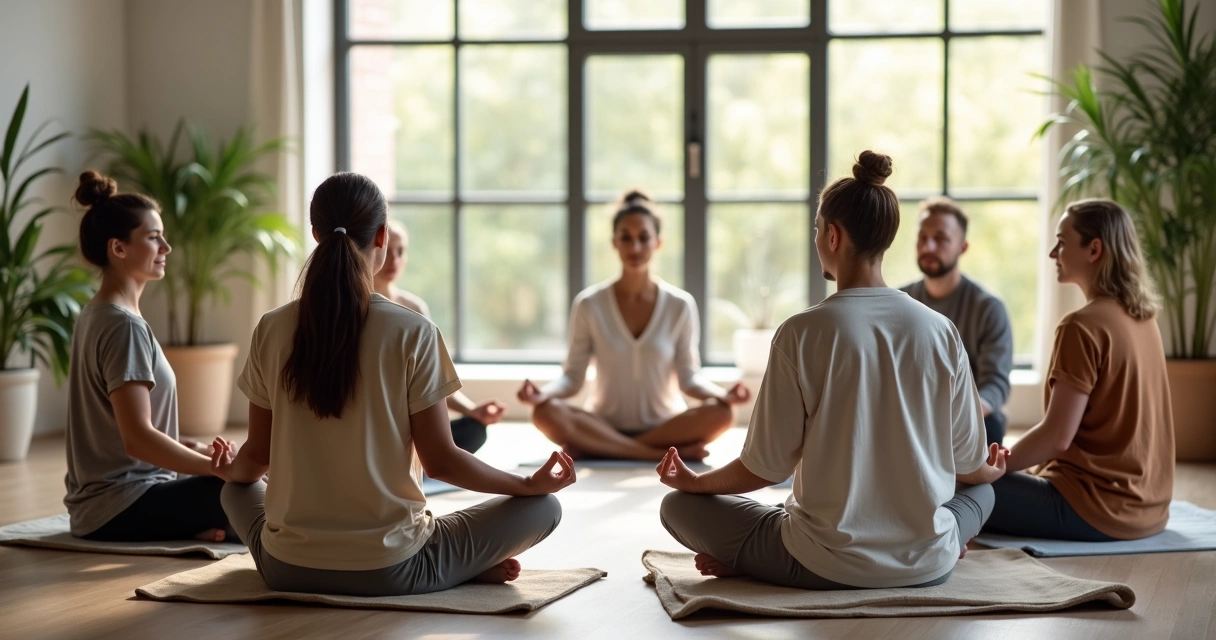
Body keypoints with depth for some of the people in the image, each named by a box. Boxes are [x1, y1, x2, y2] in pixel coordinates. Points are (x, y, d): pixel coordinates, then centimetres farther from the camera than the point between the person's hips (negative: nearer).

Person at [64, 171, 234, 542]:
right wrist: (218, 467, -16)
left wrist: (194, 449, 6)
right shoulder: (124, 326, -17)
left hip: (98, 502, 10)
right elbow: (138, 438, -25)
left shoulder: (96, 316, 12)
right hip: (122, 508, -10)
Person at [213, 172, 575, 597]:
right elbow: (440, 461, -8)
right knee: (543, 508, 14)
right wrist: (532, 484, 6)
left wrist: (232, 469, 31)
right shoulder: (413, 334, -12)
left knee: (239, 490, 35)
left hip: (288, 569, 2)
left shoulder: (272, 330, -2)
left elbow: (257, 456, 7)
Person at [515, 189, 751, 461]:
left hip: (666, 428, 0)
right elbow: (573, 375, -3)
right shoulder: (589, 304, -2)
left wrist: (723, 394, -24)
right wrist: (542, 393, -25)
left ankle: (597, 448, -25)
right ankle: (671, 454, -31)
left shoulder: (680, 305, -2)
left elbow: (688, 376, -3)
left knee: (721, 413, -30)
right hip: (604, 426, 0)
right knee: (545, 412, -30)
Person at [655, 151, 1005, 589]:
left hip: (826, 568, -2)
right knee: (980, 491, 35)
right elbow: (969, 467, 4)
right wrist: (991, 471, 29)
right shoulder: (939, 331, -3)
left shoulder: (802, 333, -12)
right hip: (927, 566, 3)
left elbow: (767, 467, -8)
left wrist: (695, 482, 12)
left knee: (679, 506, 16)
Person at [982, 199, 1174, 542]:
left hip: (1096, 508, -9)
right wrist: (1034, 466, 19)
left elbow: (1057, 435, -19)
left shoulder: (1083, 326, -18)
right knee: (1023, 475, 28)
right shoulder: (1143, 319, 9)